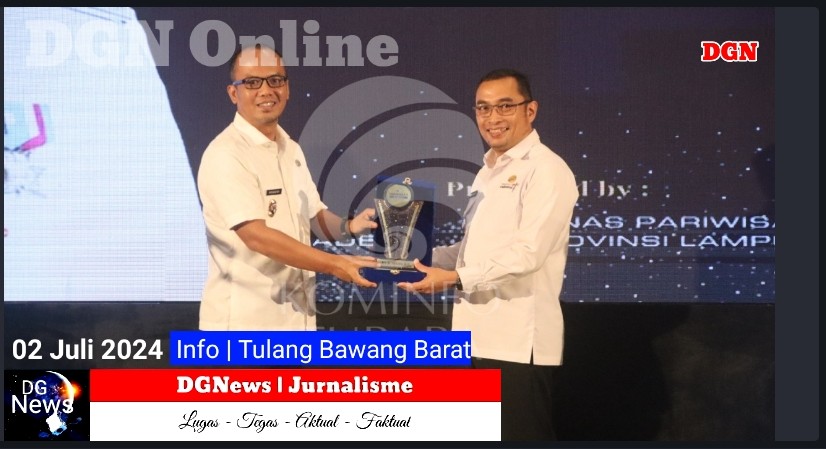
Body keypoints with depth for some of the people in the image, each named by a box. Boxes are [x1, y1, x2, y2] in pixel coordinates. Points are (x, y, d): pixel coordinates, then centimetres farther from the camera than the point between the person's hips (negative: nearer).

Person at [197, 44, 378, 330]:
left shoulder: (291, 150, 13)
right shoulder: (225, 155, -15)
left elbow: (315, 216, 19)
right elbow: (256, 235, -23)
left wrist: (348, 227, -4)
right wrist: (334, 265, -27)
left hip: (296, 317, 9)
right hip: (243, 321, -8)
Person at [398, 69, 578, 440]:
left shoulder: (546, 170, -10)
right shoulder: (489, 172, 20)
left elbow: (527, 252, -19)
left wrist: (455, 277, -20)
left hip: (518, 340, -9)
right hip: (481, 336, 9)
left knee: (520, 434, -4)